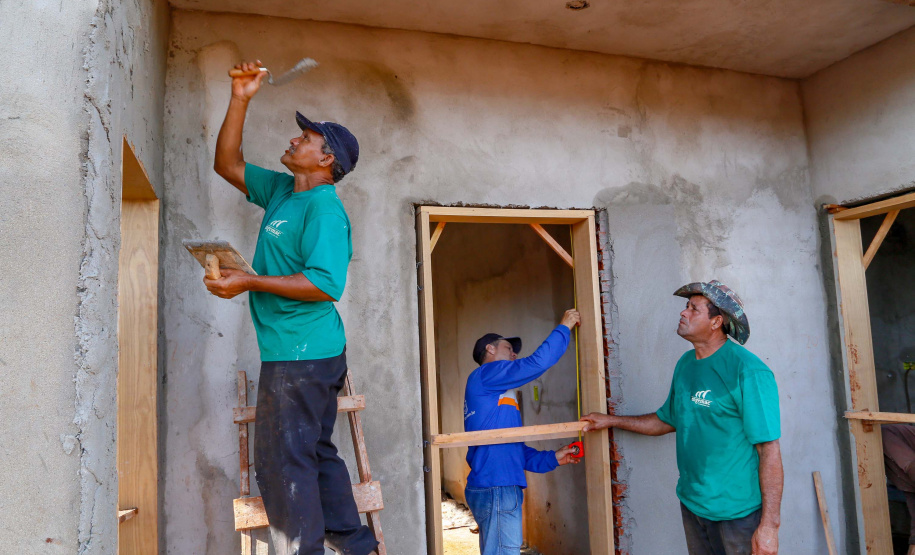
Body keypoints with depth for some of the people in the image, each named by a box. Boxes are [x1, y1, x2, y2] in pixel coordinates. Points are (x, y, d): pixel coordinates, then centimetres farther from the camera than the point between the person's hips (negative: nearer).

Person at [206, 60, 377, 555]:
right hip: (304, 351, 9)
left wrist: (250, 282, -21)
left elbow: (325, 284, -24)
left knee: (283, 461, -2)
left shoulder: (324, 206, -14)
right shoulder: (280, 190, 13)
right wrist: (240, 100, 13)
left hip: (302, 354, -9)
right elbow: (227, 163, 21)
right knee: (314, 454, 16)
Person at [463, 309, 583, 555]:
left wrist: (552, 458, 15)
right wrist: (563, 327, -1)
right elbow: (537, 363, -13)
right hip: (496, 489, -10)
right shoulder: (484, 374, -4)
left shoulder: (492, 396, 25)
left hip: (500, 488, 10)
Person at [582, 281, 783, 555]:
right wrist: (611, 420, 17)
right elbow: (668, 420, 17)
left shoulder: (747, 370, -18)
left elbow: (769, 450, -20)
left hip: (739, 512, -7)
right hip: (692, 503, 7)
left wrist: (770, 525, -21)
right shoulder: (685, 364, 4)